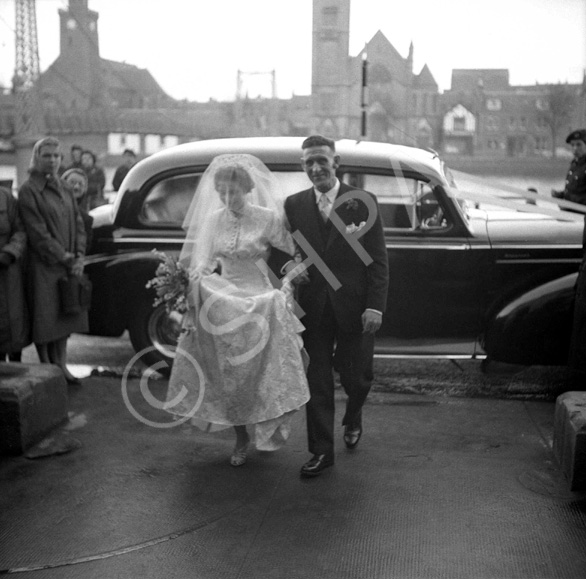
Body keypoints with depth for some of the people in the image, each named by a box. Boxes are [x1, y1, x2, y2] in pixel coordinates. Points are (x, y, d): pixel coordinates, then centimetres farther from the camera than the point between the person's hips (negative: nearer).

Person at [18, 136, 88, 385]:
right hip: (43, 267, -6)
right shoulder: (28, 191, -9)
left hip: (69, 265, 6)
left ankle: (61, 366, 20)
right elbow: (38, 233, -14)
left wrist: (79, 256, -3)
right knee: (44, 319, 1)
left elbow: (78, 224, 11)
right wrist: (65, 258, -14)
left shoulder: (64, 190, 13)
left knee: (64, 317, 11)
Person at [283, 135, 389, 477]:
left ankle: (353, 420, 43)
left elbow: (379, 260, -5)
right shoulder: (295, 205, 4)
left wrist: (375, 306, -13)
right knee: (318, 379, 4)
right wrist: (289, 266, -14)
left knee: (356, 376, 10)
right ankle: (322, 451, 16)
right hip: (314, 307, 2)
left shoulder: (363, 202, -4)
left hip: (355, 306, -1)